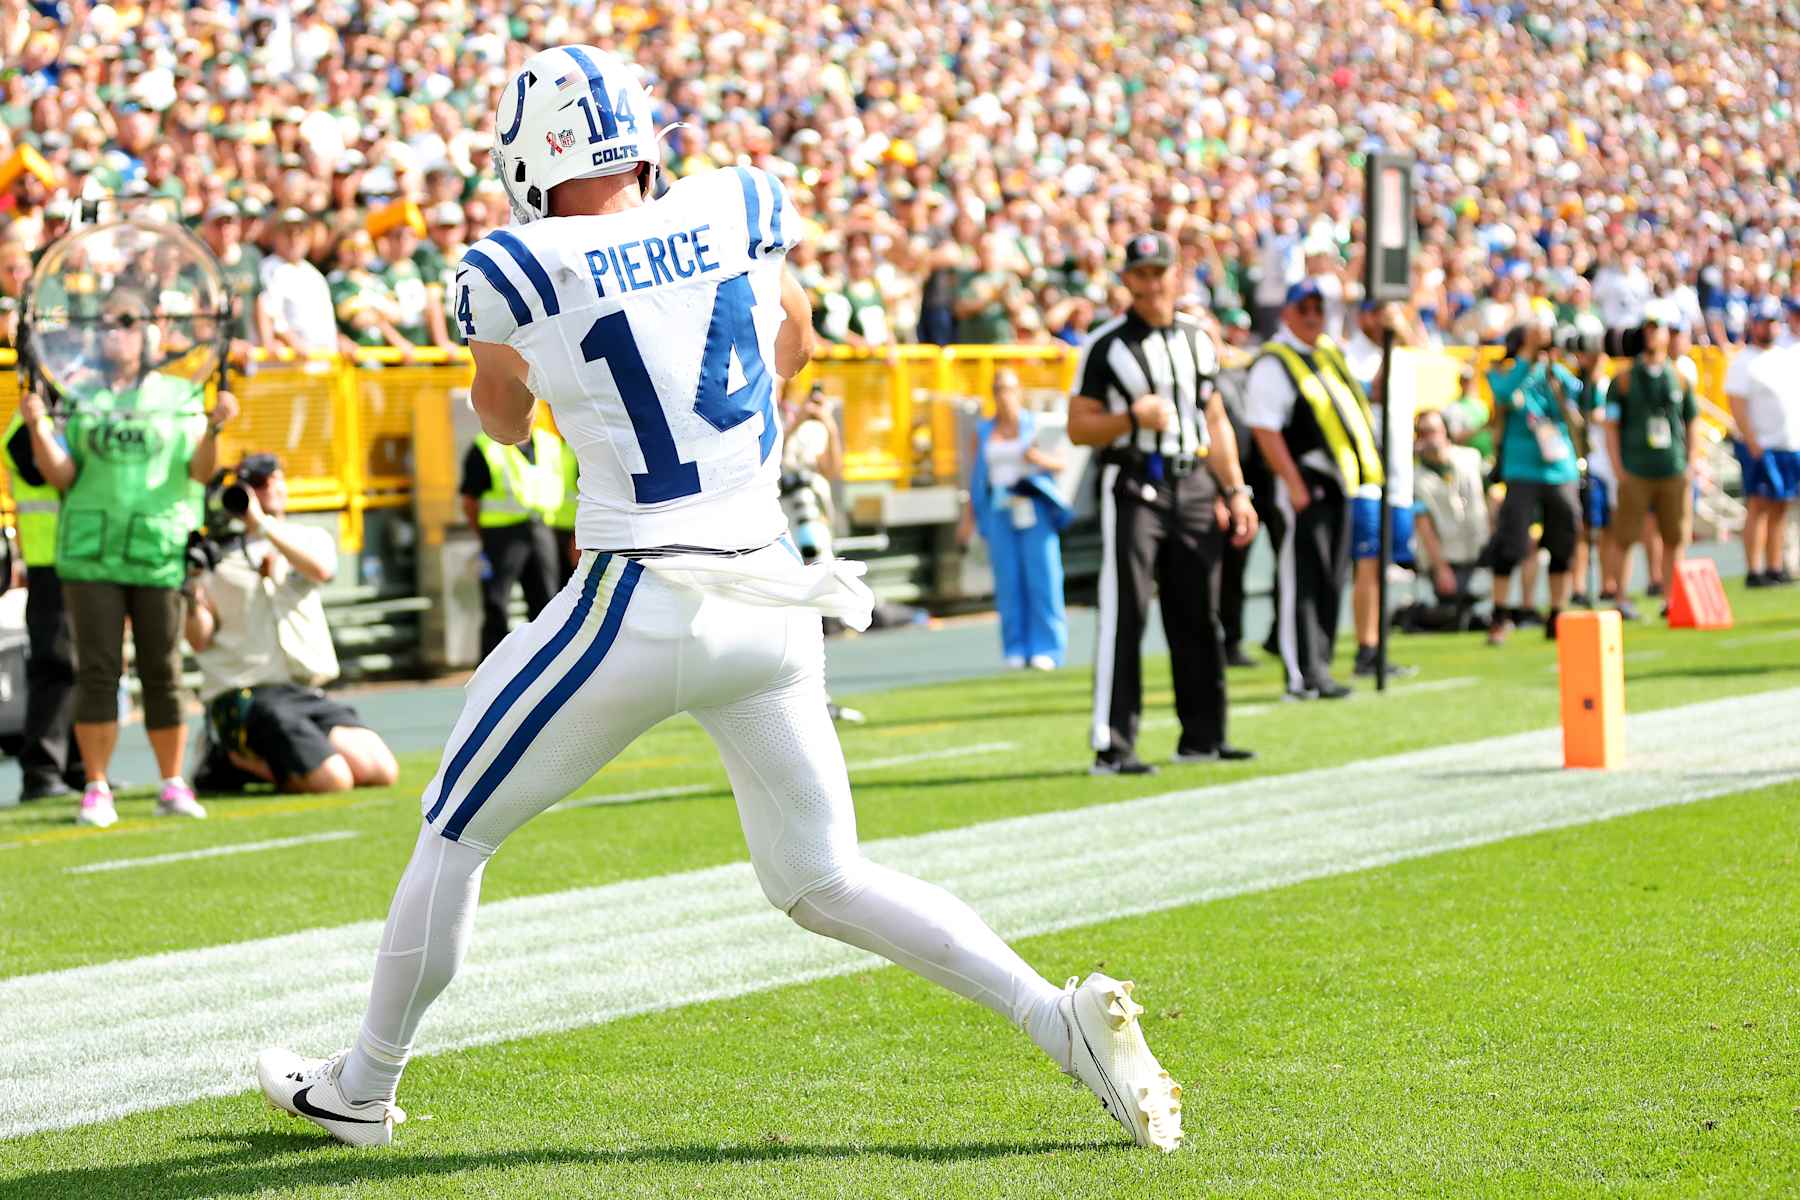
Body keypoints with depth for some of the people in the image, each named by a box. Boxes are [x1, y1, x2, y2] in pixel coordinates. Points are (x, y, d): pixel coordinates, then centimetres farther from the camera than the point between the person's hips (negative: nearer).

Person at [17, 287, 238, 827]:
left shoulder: (179, 397, 9)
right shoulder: (79, 398, 11)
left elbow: (200, 470, 1)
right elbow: (61, 475, 4)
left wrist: (213, 427, -17)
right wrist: (39, 427, -11)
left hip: (160, 553, 0)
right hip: (91, 553, 0)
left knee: (162, 671, 1)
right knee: (97, 669, -3)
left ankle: (173, 786, 11)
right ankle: (96, 790, 0)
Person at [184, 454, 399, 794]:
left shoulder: (309, 538, 15)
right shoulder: (219, 553, 6)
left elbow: (321, 570, -11)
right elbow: (200, 641, 0)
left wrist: (262, 525, -14)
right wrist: (194, 593, -18)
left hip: (309, 694, 5)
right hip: (245, 696, -5)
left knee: (381, 771, -13)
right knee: (334, 780, -23)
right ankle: (239, 759, 4)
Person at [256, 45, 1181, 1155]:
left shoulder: (519, 269, -9)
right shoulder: (736, 211, 3)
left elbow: (505, 422, 12)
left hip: (641, 607, -5)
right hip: (773, 597, 5)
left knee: (457, 833, 15)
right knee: (824, 881, 15)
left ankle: (364, 1088, 27)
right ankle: (1059, 1016, -2)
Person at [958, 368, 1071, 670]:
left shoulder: (1036, 426, 6)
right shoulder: (982, 433, 12)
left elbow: (1061, 463, 4)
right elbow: (974, 478, 11)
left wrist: (1041, 458, -17)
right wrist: (968, 519, 5)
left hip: (1035, 508, -2)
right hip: (999, 510, 2)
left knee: (1042, 575, -6)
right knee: (1008, 579, -2)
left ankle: (1045, 648, -3)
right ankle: (1016, 649, 2)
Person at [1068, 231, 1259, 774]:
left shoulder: (1198, 340, 13)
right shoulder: (1107, 346, -4)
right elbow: (1079, 428, -5)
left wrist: (1234, 491, 15)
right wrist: (1133, 416, -21)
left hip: (1194, 488, 5)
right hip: (1133, 487, -5)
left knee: (1198, 617, 9)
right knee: (1124, 615, -10)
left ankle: (1201, 735, 19)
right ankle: (1111, 745, -10)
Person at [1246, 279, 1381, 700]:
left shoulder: (1331, 354, 18)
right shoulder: (1273, 363, -9)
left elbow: (1354, 405, 30)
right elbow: (1265, 429, -16)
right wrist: (1294, 485, -21)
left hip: (1337, 484, 8)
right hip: (1300, 482, -8)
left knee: (1332, 580, 10)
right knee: (1302, 581, -8)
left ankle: (1318, 669, 16)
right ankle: (1303, 675, -9)